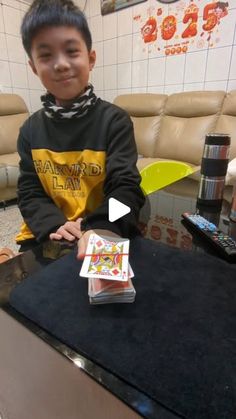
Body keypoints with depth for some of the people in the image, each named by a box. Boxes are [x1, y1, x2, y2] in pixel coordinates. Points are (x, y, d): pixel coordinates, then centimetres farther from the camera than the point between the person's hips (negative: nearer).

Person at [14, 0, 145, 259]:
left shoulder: (114, 120, -7)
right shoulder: (31, 129, 3)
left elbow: (126, 187, -14)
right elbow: (29, 192, 3)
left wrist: (101, 230, -32)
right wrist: (53, 225, -17)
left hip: (104, 235, -2)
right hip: (47, 237, 3)